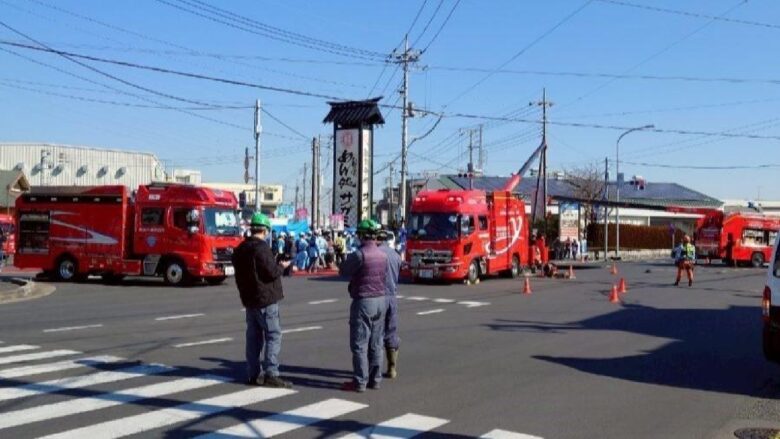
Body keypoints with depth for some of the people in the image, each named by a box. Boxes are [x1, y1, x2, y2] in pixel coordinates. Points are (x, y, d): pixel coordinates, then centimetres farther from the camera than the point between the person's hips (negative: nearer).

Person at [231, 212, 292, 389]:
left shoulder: (240, 249, 12)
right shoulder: (261, 247, -17)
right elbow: (271, 273, -20)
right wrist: (281, 266, -1)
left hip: (249, 298, 9)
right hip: (266, 298, -9)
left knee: (254, 335, 12)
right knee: (273, 335, -5)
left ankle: (253, 374, 14)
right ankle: (271, 374, -9)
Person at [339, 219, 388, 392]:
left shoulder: (359, 254, -16)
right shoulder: (382, 255, 4)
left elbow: (343, 271, -4)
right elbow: (384, 277, 11)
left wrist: (348, 258, 12)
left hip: (363, 301, -7)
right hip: (380, 300, 7)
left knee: (359, 344, -1)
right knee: (376, 344, 12)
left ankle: (360, 381, 1)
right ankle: (375, 379, 17)